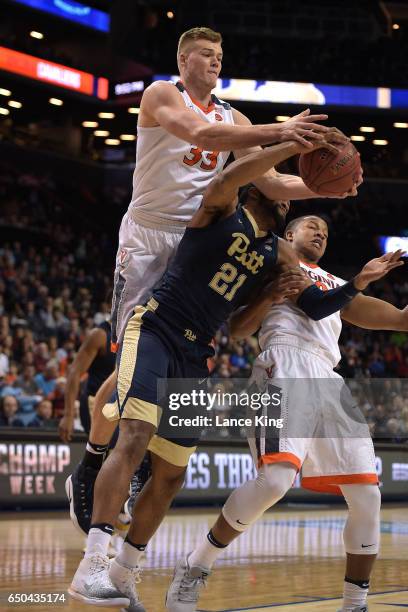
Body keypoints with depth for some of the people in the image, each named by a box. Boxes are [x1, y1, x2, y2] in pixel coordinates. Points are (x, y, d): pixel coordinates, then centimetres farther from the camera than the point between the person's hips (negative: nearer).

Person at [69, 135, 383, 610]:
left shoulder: (279, 254, 15)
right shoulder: (221, 211, -1)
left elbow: (316, 306, 9)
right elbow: (232, 174, -25)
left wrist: (358, 282, -6)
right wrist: (295, 145, -24)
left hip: (194, 356, 8)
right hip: (154, 331, -7)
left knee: (172, 474, 6)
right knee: (135, 439, -26)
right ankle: (91, 567, -32)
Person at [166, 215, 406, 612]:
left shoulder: (338, 285, 35)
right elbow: (238, 329, 8)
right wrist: (273, 291, -5)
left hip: (329, 381, 7)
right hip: (286, 367, -7)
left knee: (367, 497, -2)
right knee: (277, 478, -29)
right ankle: (194, 569, -14)